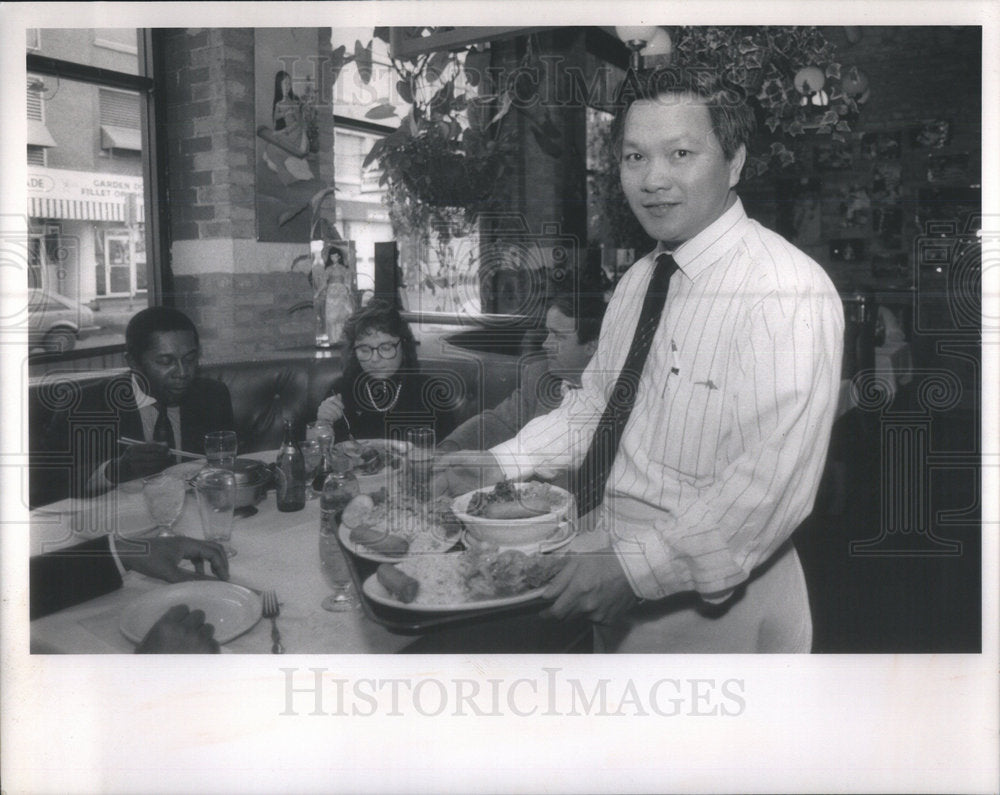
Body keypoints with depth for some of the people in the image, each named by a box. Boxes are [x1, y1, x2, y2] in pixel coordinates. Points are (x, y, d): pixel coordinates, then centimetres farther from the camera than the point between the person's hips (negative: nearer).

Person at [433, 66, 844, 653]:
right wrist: (499, 464, 6)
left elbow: (774, 484, -27)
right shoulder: (638, 280, 6)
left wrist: (636, 568, -27)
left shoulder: (790, 292, -20)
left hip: (717, 608, -7)